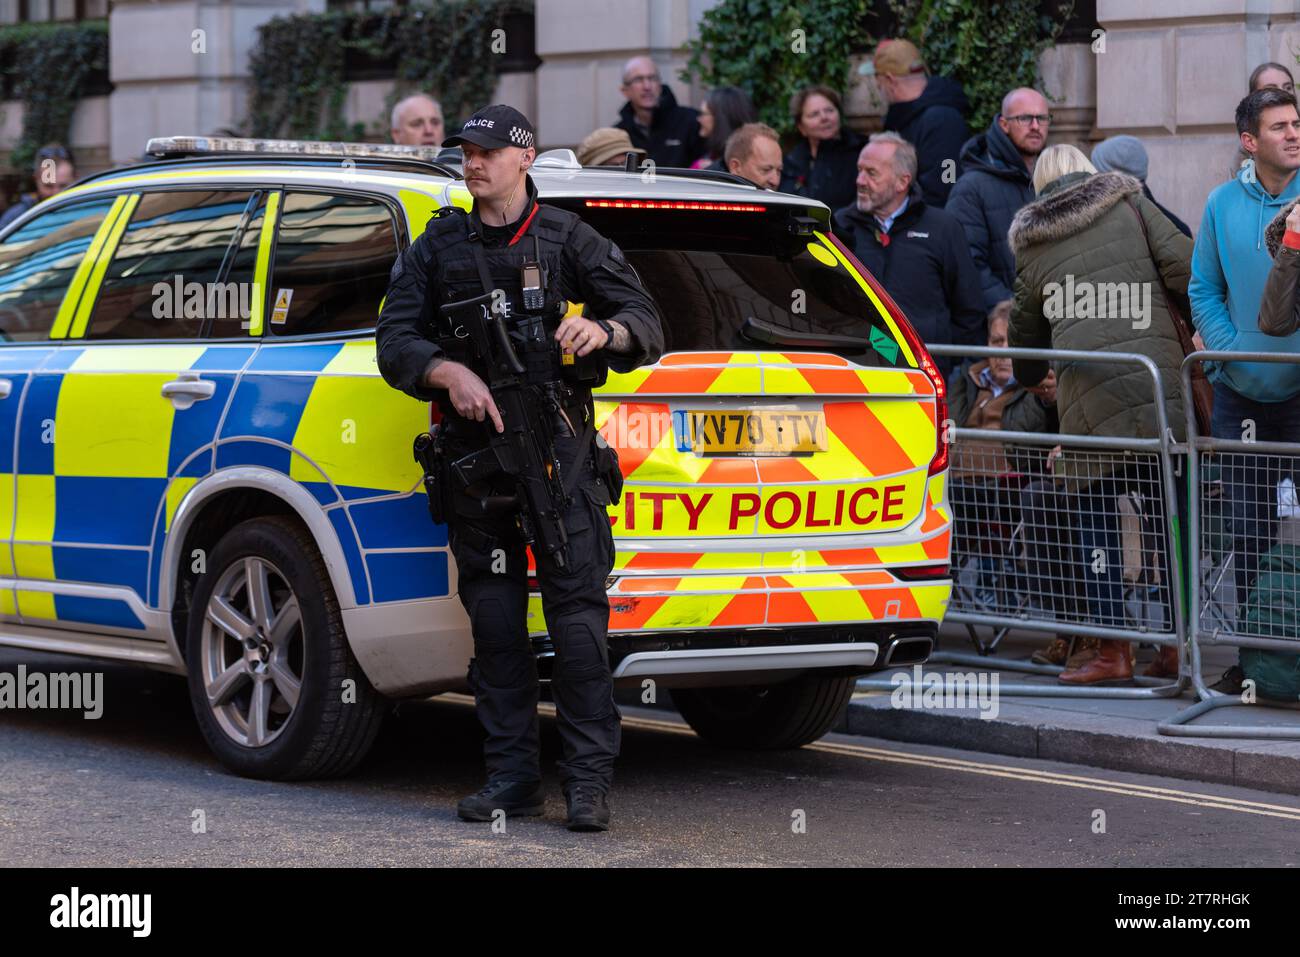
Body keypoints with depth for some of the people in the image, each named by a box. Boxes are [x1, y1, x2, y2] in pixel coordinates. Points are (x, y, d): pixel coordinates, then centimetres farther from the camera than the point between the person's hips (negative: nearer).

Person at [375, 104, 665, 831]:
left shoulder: (569, 240, 7)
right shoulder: (438, 247, 14)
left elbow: (648, 327, 4)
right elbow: (395, 341, 6)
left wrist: (603, 329, -20)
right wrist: (446, 371, -15)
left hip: (558, 448, -3)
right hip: (474, 448, 3)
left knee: (578, 611, -10)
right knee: (494, 619, 5)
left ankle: (589, 780, -9)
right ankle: (512, 775, 11)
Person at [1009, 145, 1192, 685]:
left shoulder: (1030, 244, 19)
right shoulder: (1129, 203, 13)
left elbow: (1025, 330, 33)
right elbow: (1185, 270, 0)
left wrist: (1030, 378, 54)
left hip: (1089, 393, 0)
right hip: (1161, 379, 0)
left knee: (1096, 520, 7)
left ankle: (1112, 650, 3)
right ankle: (1177, 646, 11)